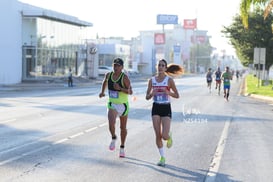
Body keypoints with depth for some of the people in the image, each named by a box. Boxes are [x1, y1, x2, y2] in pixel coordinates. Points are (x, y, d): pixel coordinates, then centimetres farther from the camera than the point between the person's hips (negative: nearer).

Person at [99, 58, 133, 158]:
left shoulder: (125, 77, -15)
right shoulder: (108, 75, -2)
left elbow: (130, 91, -19)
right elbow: (104, 82, 21)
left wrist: (120, 89, -32)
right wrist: (102, 92, 11)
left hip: (123, 105, -1)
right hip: (112, 104, 2)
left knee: (123, 127, 12)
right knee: (111, 124, -23)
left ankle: (122, 148, 30)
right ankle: (113, 138, 8)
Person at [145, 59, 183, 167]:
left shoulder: (169, 80, -4)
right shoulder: (152, 80, 3)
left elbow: (177, 95, 0)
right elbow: (147, 97, 7)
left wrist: (168, 93, -19)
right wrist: (152, 94, -15)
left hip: (166, 108, -2)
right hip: (156, 108, 2)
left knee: (164, 136, -12)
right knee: (158, 135, -1)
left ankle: (169, 137, 27)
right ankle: (162, 158, 13)